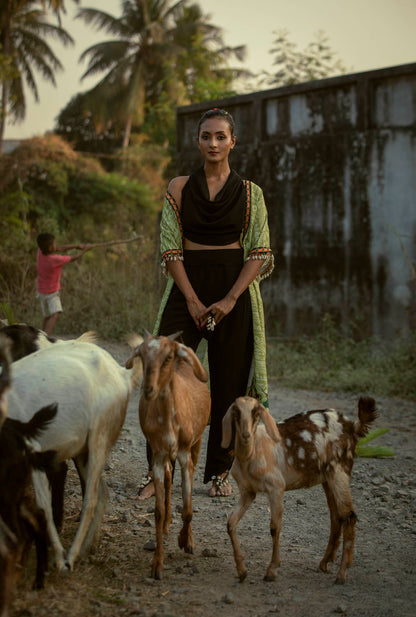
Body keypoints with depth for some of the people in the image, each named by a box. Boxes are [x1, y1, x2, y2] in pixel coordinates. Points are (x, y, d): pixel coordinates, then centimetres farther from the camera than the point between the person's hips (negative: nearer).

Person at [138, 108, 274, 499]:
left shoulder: (250, 193, 5)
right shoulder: (179, 188, 6)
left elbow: (260, 253, 0)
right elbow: (170, 249, 1)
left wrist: (229, 300, -11)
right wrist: (192, 300, -9)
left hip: (235, 291, 0)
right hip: (188, 287, 0)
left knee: (229, 383, 2)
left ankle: (220, 471, 14)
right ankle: (158, 470, 2)